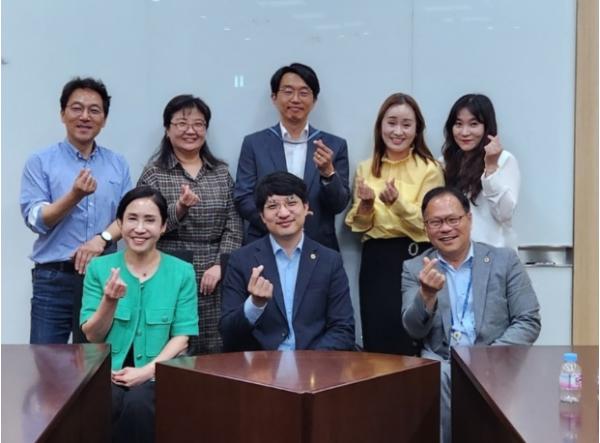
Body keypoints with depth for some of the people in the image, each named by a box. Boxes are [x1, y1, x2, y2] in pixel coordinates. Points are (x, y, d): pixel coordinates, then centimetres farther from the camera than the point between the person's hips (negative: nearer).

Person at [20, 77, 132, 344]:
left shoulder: (118, 164, 10)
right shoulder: (40, 162, 1)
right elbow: (35, 219, -7)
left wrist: (102, 238, -13)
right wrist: (75, 195, -22)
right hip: (54, 278, -2)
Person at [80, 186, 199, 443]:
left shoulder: (182, 272, 3)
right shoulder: (98, 268, 5)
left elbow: (181, 338, -1)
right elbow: (92, 337, 3)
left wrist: (147, 370, -15)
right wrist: (110, 301, -16)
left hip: (157, 375, 0)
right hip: (107, 373, 1)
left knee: (138, 402, -32)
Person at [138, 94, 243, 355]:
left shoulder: (221, 172, 10)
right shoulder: (154, 173, 1)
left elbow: (234, 226, 6)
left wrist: (220, 265, -7)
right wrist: (179, 208, -22)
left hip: (214, 277, 3)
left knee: (216, 352, 3)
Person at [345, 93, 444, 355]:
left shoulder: (429, 169, -3)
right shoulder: (365, 169, 8)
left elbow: (427, 225, -8)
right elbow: (359, 225, 9)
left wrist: (397, 202, -24)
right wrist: (365, 205, -12)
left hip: (414, 258, -3)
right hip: (374, 259, 4)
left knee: (409, 340, -2)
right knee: (375, 339, 6)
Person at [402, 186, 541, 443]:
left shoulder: (504, 260, 6)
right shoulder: (415, 268, 8)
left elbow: (528, 323, 1)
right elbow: (414, 330, -2)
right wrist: (427, 294, -23)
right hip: (440, 363, 1)